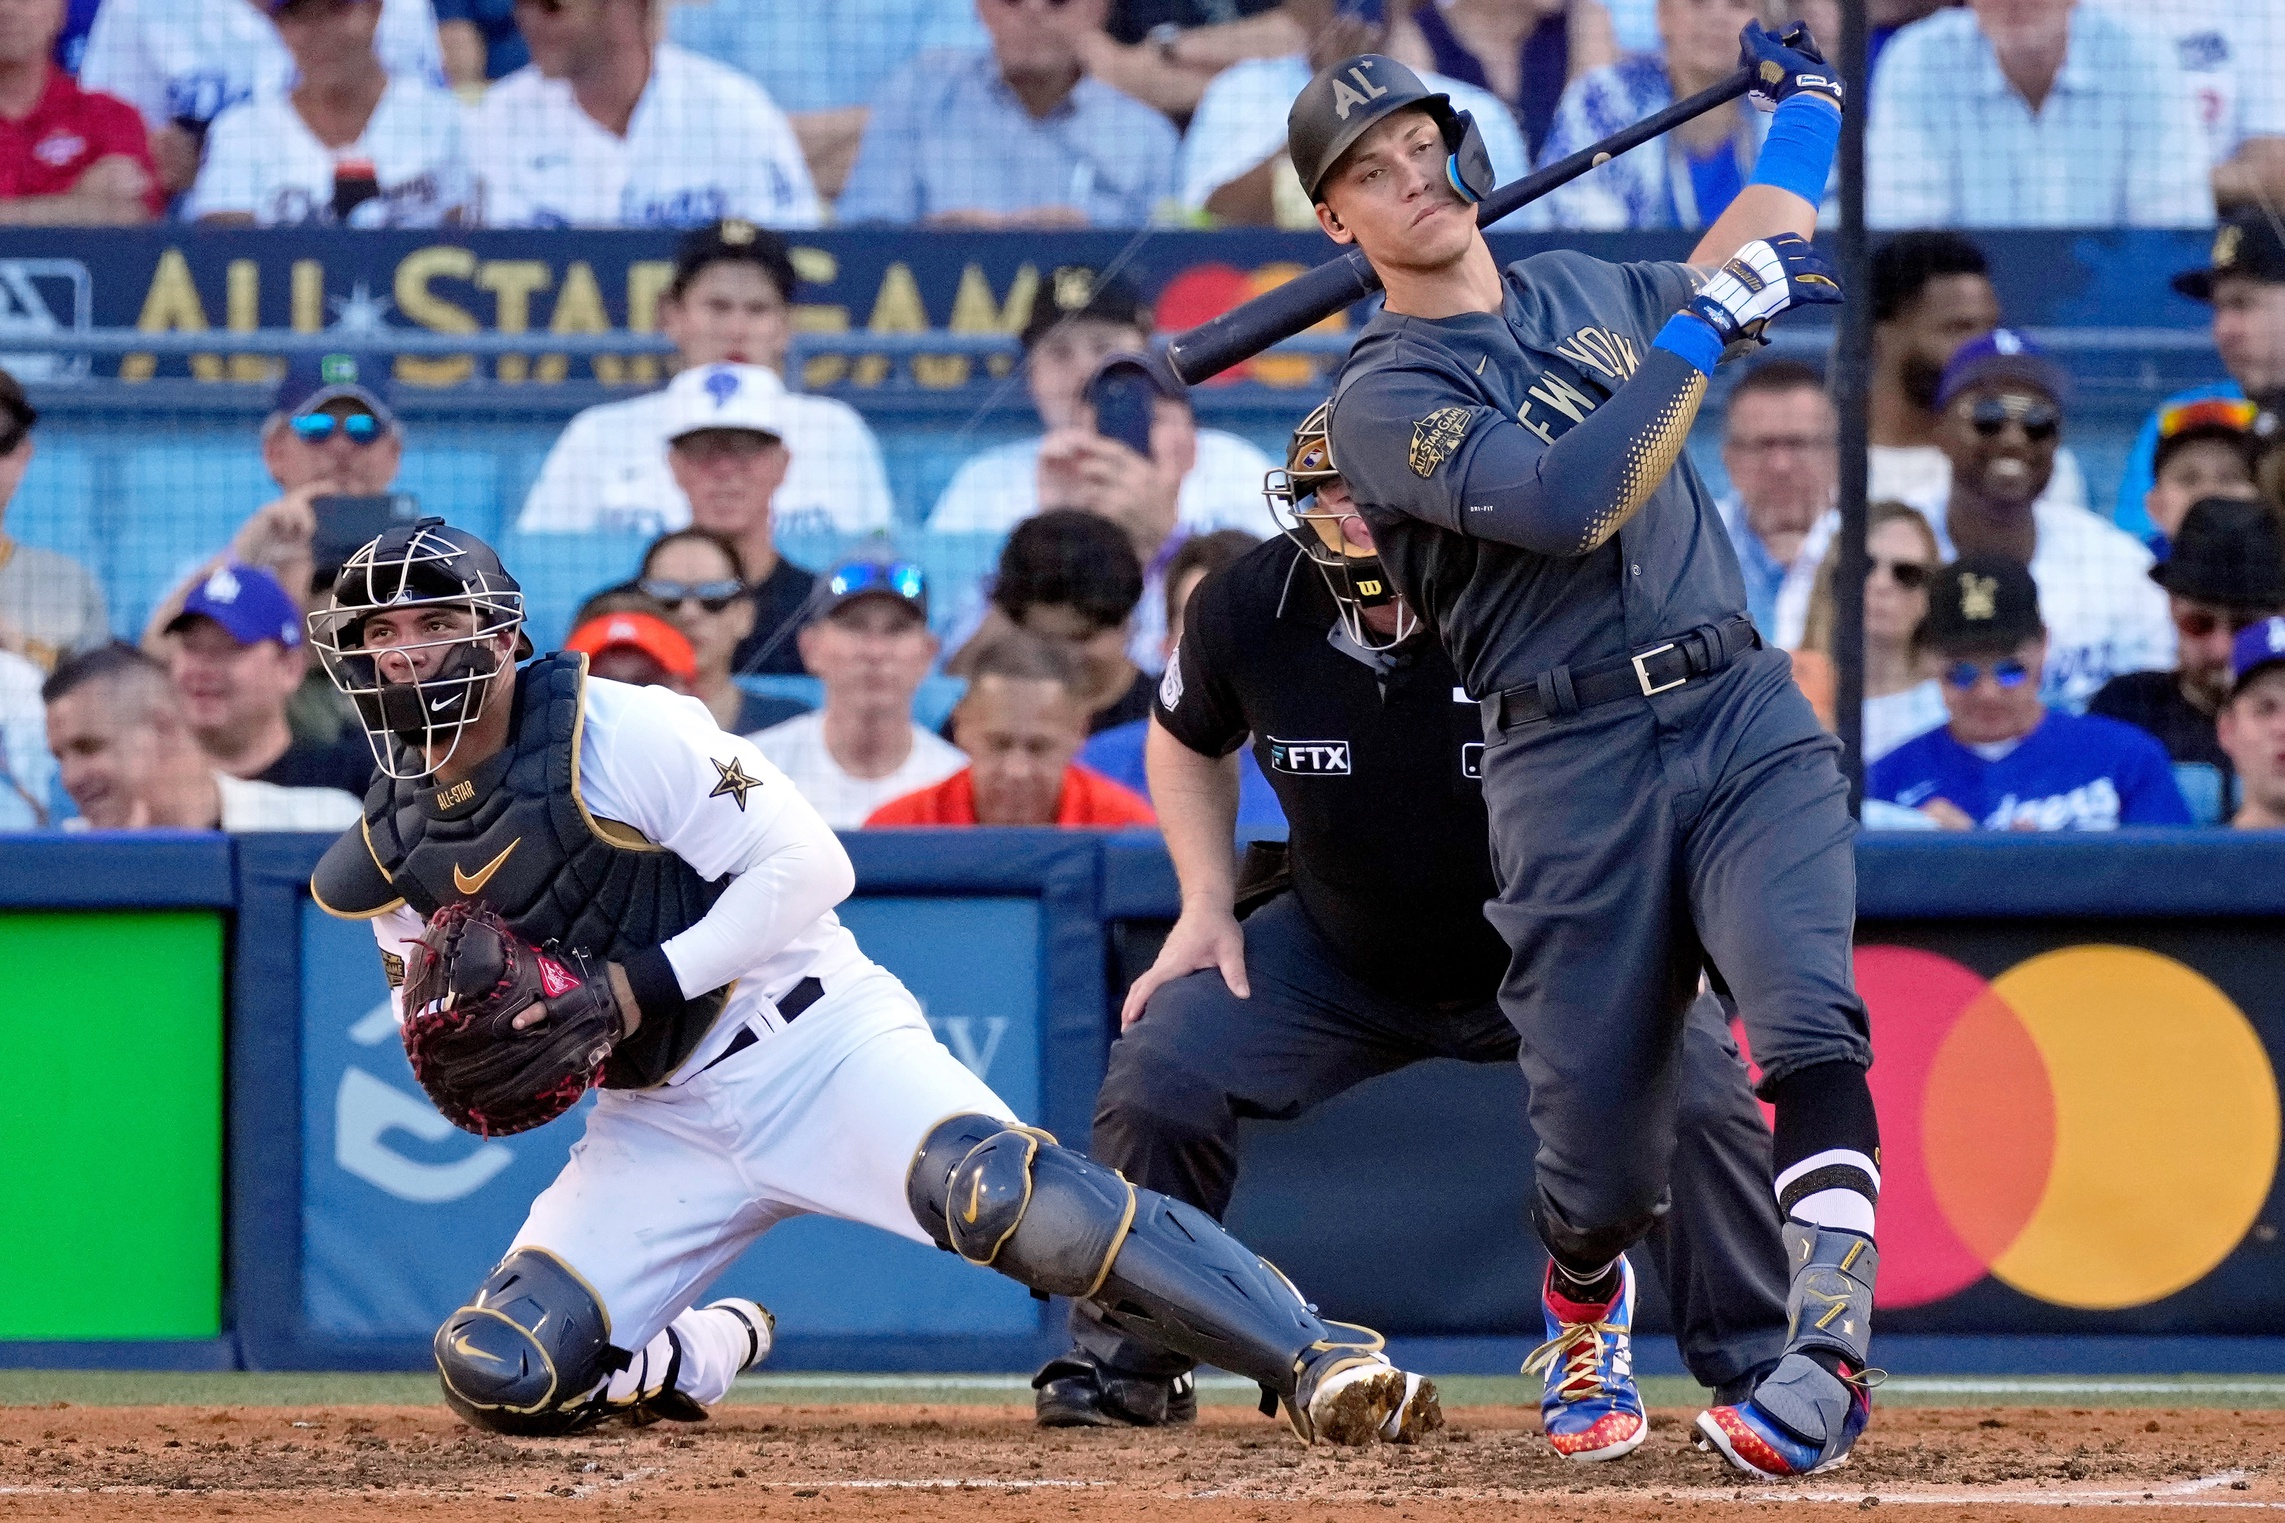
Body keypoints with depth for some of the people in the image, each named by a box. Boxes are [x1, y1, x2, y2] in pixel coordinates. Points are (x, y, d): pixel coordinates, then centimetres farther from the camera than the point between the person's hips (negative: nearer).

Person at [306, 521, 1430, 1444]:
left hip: (810, 1041, -6)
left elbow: (807, 867, -17)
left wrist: (635, 987, -23)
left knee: (1008, 1196, -33)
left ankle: (1321, 1364, -37)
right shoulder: (388, 858, 4)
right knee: (494, 1374, -9)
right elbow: (433, 991, 18)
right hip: (655, 1122, 6)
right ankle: (698, 1355, 24)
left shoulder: (613, 734, -13)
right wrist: (449, 1047, -7)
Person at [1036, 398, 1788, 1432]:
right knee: (1155, 1083, -11)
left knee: (1698, 1099, -23)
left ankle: (1763, 1373, -7)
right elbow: (1188, 741, 6)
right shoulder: (1250, 607, -18)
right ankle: (1124, 1365, 10)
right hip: (1337, 949, 2)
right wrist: (1208, 906, -3)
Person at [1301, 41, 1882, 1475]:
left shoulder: (1587, 287, 17)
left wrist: (1805, 103, 40)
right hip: (1573, 768, -3)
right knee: (1599, 1153, 0)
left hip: (1746, 713, 3)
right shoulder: (1384, 402, -4)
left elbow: (1734, 265, 40)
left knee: (1814, 1021, -23)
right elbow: (1569, 503, -20)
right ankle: (1589, 1326, 34)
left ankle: (1831, 1356, -32)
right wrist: (1708, 322, -15)